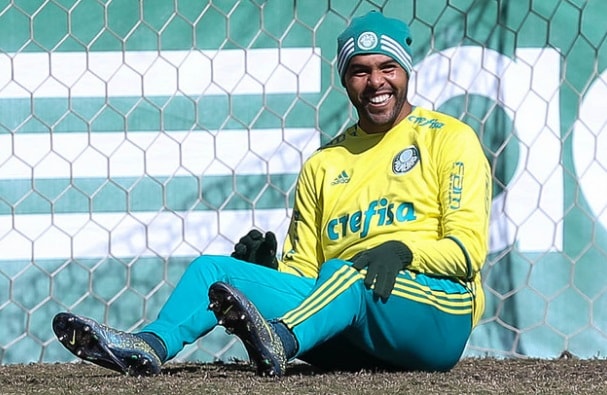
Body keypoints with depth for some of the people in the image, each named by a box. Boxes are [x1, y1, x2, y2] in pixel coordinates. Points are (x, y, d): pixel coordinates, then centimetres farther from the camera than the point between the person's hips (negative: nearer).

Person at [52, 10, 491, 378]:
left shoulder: (448, 138, 8)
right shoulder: (324, 163, 22)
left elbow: (468, 249, -3)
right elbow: (304, 271, 18)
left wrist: (402, 251, -21)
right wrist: (264, 271, -4)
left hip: (438, 320, -5)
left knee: (346, 273, -37)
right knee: (213, 268, -9)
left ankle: (278, 342, -66)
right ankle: (150, 346, -39)